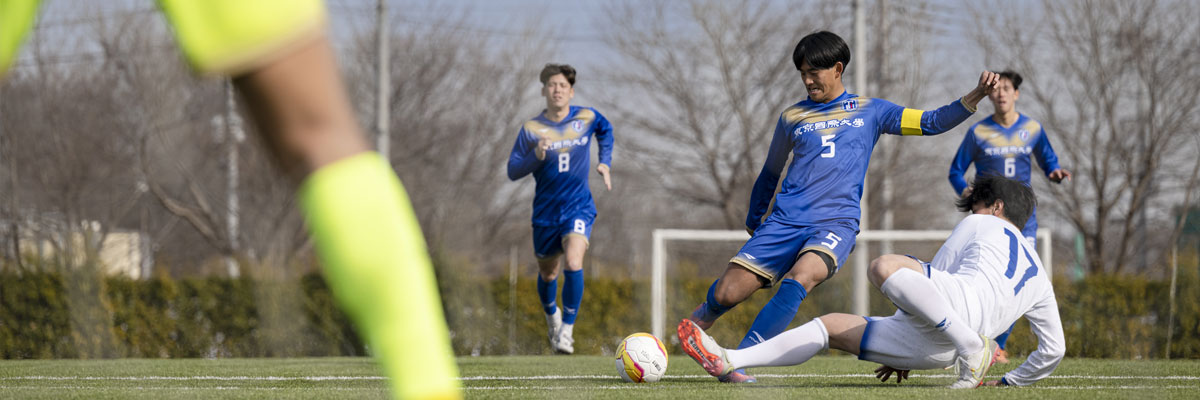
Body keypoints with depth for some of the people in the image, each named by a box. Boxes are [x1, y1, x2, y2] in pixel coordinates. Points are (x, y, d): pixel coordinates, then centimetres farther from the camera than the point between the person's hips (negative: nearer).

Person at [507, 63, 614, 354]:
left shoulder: (587, 118, -4)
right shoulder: (531, 129, -7)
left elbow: (606, 131, 21)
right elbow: (512, 171, -7)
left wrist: (605, 162, 7)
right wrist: (536, 156, -24)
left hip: (579, 207, -1)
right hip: (545, 211, 1)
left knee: (574, 263, -24)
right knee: (547, 273, 15)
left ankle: (567, 329, -13)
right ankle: (551, 315, 47)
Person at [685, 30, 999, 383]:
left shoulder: (870, 111, 13)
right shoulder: (792, 117, 16)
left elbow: (932, 123, 9)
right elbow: (770, 173, 28)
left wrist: (974, 97, -4)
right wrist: (753, 224, 28)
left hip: (836, 224, -2)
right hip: (785, 220, 2)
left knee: (800, 279, -33)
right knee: (728, 292, -12)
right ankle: (707, 313, 27)